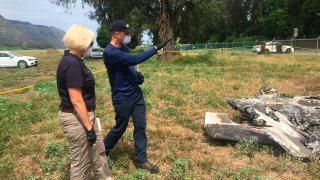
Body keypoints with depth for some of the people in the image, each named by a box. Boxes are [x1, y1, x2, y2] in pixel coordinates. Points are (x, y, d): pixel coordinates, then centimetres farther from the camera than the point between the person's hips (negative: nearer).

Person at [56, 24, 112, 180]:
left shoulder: (73, 60, 8)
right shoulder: (72, 64, -22)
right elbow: (76, 101, -24)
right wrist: (89, 128, -20)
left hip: (84, 115, 10)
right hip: (77, 118, -10)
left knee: (98, 151, 24)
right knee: (81, 162, 8)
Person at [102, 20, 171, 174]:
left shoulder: (124, 47, 7)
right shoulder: (109, 52, -21)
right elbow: (134, 59, -28)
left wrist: (138, 75, 0)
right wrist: (155, 49, -22)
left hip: (136, 93, 8)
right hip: (122, 98, -7)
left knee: (140, 126, 7)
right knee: (120, 128, 9)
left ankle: (141, 160, 19)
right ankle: (102, 149, 36)